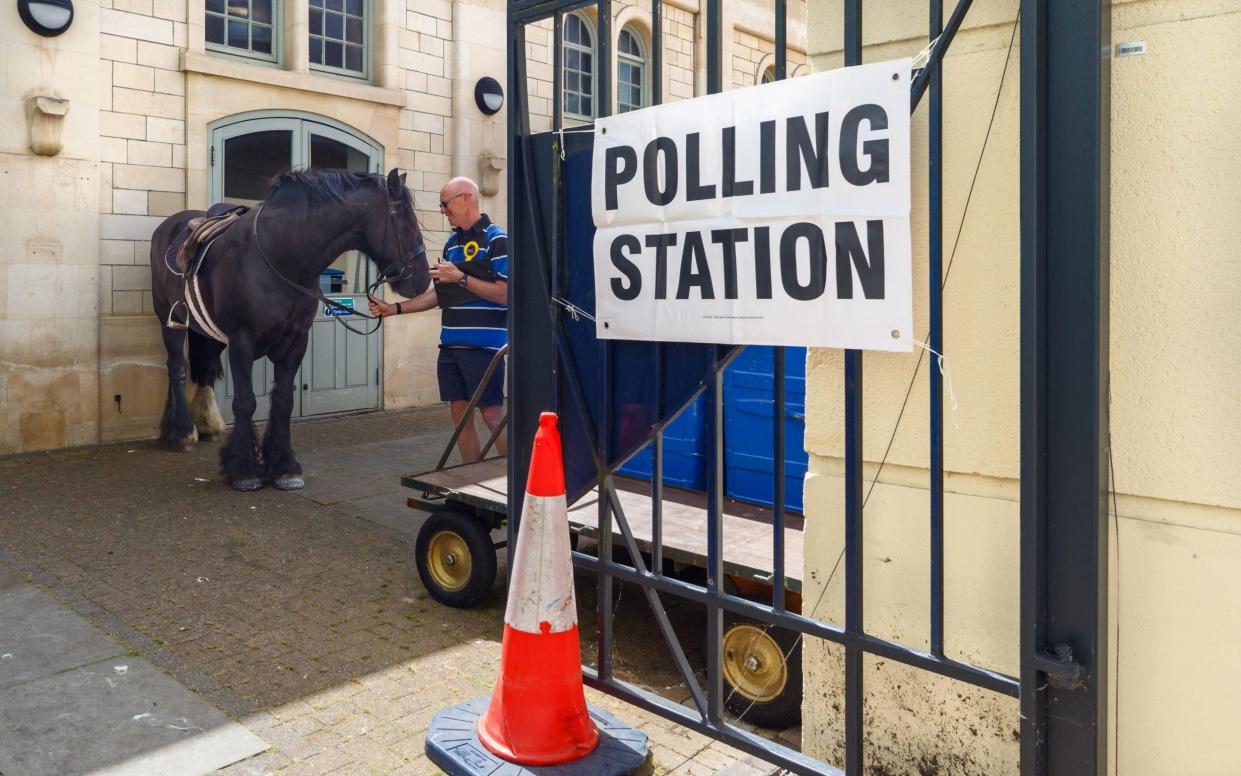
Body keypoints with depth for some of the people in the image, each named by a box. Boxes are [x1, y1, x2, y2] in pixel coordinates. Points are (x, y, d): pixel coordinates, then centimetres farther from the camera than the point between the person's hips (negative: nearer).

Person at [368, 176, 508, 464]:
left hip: (483, 345, -8)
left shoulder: (496, 240, -8)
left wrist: (460, 278, -18)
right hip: (451, 345, 8)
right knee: (460, 414, 9)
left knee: (492, 415, -5)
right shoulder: (452, 242, 16)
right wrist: (394, 308, 12)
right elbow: (439, 294, 19)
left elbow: (503, 293, -16)